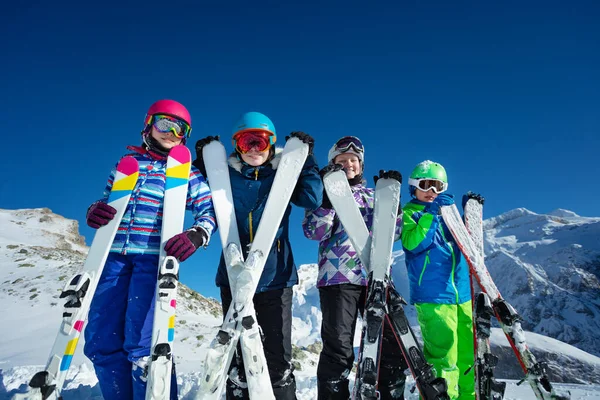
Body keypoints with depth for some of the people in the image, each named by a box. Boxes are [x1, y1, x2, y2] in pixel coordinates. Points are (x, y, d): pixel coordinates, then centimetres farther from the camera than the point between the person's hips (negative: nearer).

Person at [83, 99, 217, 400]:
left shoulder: (188, 173, 9)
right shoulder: (127, 162, 17)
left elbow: (209, 211, -2)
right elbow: (106, 200, 20)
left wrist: (196, 235, -24)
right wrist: (94, 211, -4)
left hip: (154, 257, -3)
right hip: (115, 255, 4)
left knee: (141, 343, -13)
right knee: (100, 342, 3)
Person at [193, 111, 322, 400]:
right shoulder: (226, 176, 8)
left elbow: (312, 200, -8)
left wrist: (307, 160, -9)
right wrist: (202, 164, 2)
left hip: (275, 279, -1)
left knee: (278, 357, 2)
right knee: (238, 354, 10)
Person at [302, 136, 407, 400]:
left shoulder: (372, 196, 21)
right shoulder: (324, 193, 10)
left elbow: (392, 233, 14)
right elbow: (314, 232, -6)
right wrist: (328, 194, -13)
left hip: (376, 275, 4)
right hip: (338, 277, -4)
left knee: (391, 342, 3)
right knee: (338, 348, -6)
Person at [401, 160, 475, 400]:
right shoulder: (409, 213, 3)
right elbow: (413, 244, -14)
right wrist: (430, 213, -20)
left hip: (463, 294, 6)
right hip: (433, 296, -6)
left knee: (470, 351, 10)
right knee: (443, 357, -12)